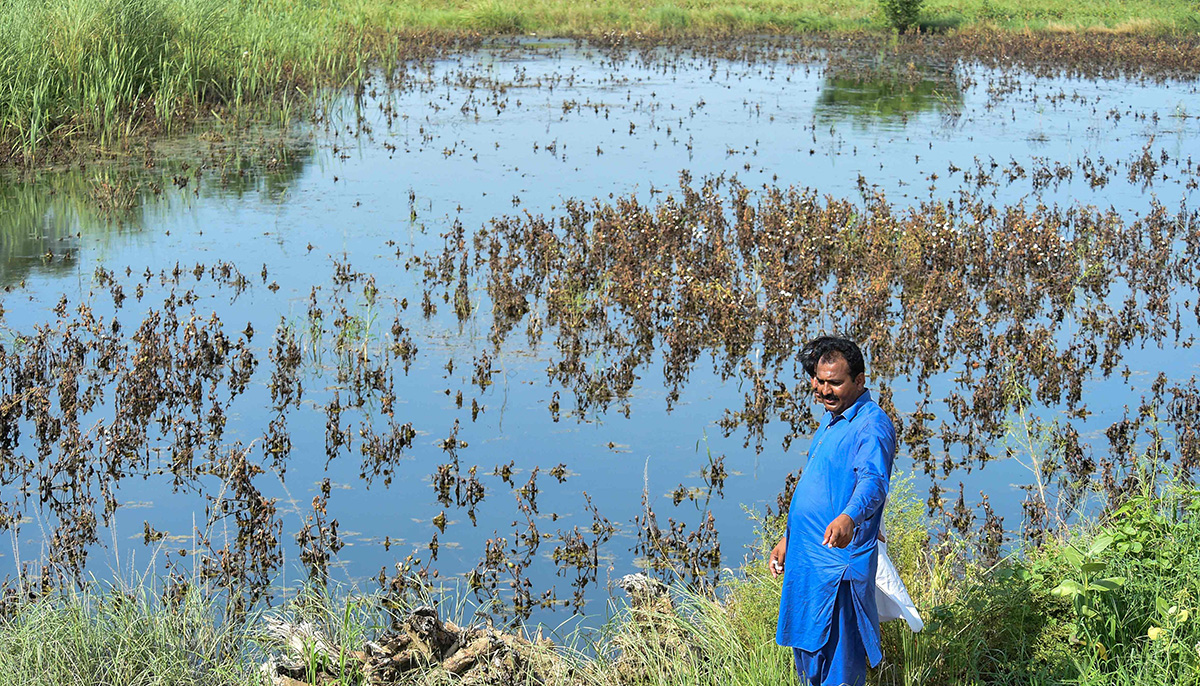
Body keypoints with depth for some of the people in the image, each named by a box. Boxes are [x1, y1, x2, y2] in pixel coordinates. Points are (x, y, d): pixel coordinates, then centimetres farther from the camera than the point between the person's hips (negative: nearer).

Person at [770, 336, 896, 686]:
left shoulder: (872, 424, -16)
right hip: (806, 558, 9)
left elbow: (873, 480, -34)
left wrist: (848, 518, -53)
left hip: (839, 565, -9)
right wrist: (788, 538, 25)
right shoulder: (831, 420, 15)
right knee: (807, 656, 17)